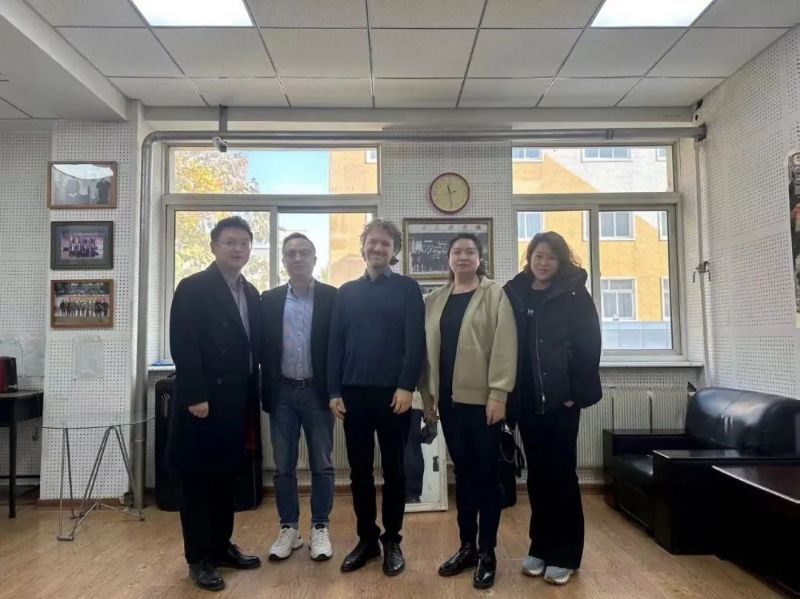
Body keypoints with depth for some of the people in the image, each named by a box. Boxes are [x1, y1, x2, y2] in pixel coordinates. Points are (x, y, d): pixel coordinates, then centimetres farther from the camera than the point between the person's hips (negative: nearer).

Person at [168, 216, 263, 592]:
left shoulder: (250, 293, 13)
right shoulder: (193, 288, -8)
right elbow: (183, 346, -16)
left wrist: (253, 398, 10)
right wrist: (196, 396, -20)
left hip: (237, 402, 7)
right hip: (204, 401, -7)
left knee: (226, 477, 15)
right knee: (199, 479, 5)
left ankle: (220, 547, 29)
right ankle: (198, 559, 16)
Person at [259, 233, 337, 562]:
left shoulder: (332, 297, -2)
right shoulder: (269, 300, 6)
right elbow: (263, 347, 4)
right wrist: (266, 391, -2)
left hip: (317, 391, -2)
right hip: (282, 393, 2)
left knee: (322, 465, 7)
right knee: (283, 467, 9)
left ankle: (320, 529, 21)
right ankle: (288, 529, 23)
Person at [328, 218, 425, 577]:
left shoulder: (407, 288, 1)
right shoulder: (347, 292, 11)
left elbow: (415, 342, -6)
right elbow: (335, 344, 8)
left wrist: (406, 386, -15)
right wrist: (334, 391, 1)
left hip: (393, 393, -3)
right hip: (354, 394, 3)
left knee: (393, 470, 8)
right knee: (359, 471, 11)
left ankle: (392, 541, 22)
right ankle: (366, 539, 25)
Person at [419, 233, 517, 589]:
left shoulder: (495, 295, -3)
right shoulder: (435, 300, 10)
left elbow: (504, 346, -11)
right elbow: (428, 348, 11)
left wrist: (498, 394, -17)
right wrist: (427, 394, 9)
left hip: (482, 399, -4)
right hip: (449, 400, 5)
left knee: (487, 473, 5)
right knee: (462, 472, 13)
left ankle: (487, 553, 17)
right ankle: (467, 546, 26)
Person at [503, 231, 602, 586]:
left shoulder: (574, 295, -2)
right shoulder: (514, 295, 7)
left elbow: (589, 344, -6)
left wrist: (578, 392, -11)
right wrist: (508, 394, 1)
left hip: (560, 399, -3)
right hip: (527, 401, 3)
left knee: (561, 474, 4)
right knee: (537, 474, 12)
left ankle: (564, 554, 17)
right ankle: (541, 547, 25)